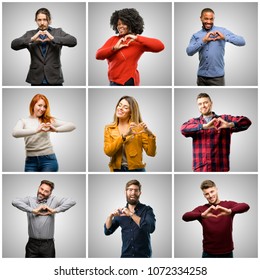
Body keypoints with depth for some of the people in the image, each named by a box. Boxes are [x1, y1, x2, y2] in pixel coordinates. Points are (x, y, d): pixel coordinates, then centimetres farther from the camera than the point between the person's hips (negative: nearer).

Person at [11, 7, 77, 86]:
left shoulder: (58, 32, 7)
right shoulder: (30, 34, 9)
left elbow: (73, 41, -10)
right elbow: (14, 45, -3)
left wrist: (53, 38, -20)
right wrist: (31, 39, -17)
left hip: (54, 79, -1)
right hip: (36, 80, 1)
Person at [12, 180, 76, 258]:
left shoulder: (53, 200, 4)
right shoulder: (30, 200, 4)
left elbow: (71, 201, -5)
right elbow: (15, 201, -12)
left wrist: (55, 210, -12)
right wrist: (33, 210, -16)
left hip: (48, 245, 0)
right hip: (32, 244, 0)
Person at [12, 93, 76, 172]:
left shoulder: (49, 120, 7)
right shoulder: (23, 121, 5)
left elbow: (72, 126, -1)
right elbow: (15, 133, -16)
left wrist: (56, 129, -19)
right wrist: (36, 130, -26)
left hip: (48, 159, 0)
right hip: (31, 161, 0)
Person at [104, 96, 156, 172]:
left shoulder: (139, 128, 0)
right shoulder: (109, 129, 6)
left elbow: (151, 153, -5)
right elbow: (108, 151, -9)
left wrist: (150, 134, -20)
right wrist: (124, 136, -19)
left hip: (136, 169, -1)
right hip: (117, 170, 2)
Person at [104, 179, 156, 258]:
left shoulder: (147, 210, -4)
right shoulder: (121, 212, 7)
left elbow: (151, 228, -20)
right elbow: (107, 231, 6)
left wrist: (131, 214, -23)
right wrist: (110, 216, -13)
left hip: (143, 255, -3)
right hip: (126, 254, 3)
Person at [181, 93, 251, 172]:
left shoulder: (224, 119, 9)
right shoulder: (194, 122, 12)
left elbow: (246, 122, -1)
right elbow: (183, 129, -9)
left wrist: (229, 125, -21)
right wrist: (204, 126, -22)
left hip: (220, 169, -1)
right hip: (200, 169, 1)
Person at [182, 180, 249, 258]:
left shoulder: (228, 205, -2)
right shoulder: (201, 209, -1)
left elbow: (246, 206, -21)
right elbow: (185, 217, -19)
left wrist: (230, 211, -41)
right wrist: (202, 215, -39)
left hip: (227, 253, 0)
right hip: (208, 254, 0)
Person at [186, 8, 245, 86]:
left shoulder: (222, 31, 1)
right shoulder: (196, 35, 8)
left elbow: (242, 42, -6)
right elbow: (189, 52, -7)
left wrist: (225, 37, -19)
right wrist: (203, 41, -15)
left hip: (217, 77, -3)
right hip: (201, 76, 3)